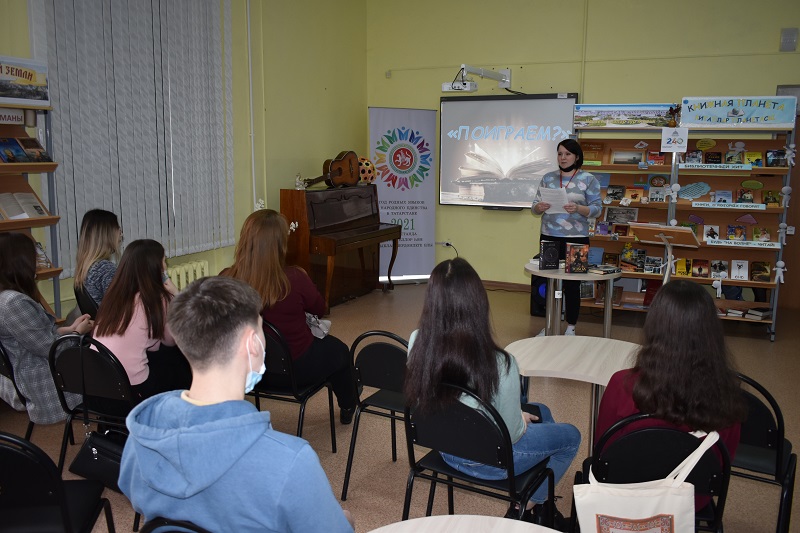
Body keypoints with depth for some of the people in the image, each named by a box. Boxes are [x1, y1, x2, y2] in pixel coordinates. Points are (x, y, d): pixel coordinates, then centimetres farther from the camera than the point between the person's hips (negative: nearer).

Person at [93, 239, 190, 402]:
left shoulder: (115, 295, 7)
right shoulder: (156, 299, -13)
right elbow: (171, 340, 2)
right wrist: (175, 297, 5)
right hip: (133, 391, -7)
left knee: (169, 353, 23)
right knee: (181, 357, 15)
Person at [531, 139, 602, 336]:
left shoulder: (588, 179, 1)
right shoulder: (548, 178, 10)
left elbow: (597, 208, -4)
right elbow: (535, 206, 9)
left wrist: (578, 209, -22)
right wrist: (539, 207, -14)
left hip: (576, 239, -3)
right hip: (549, 237, 3)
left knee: (572, 284, 2)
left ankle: (571, 327, 15)